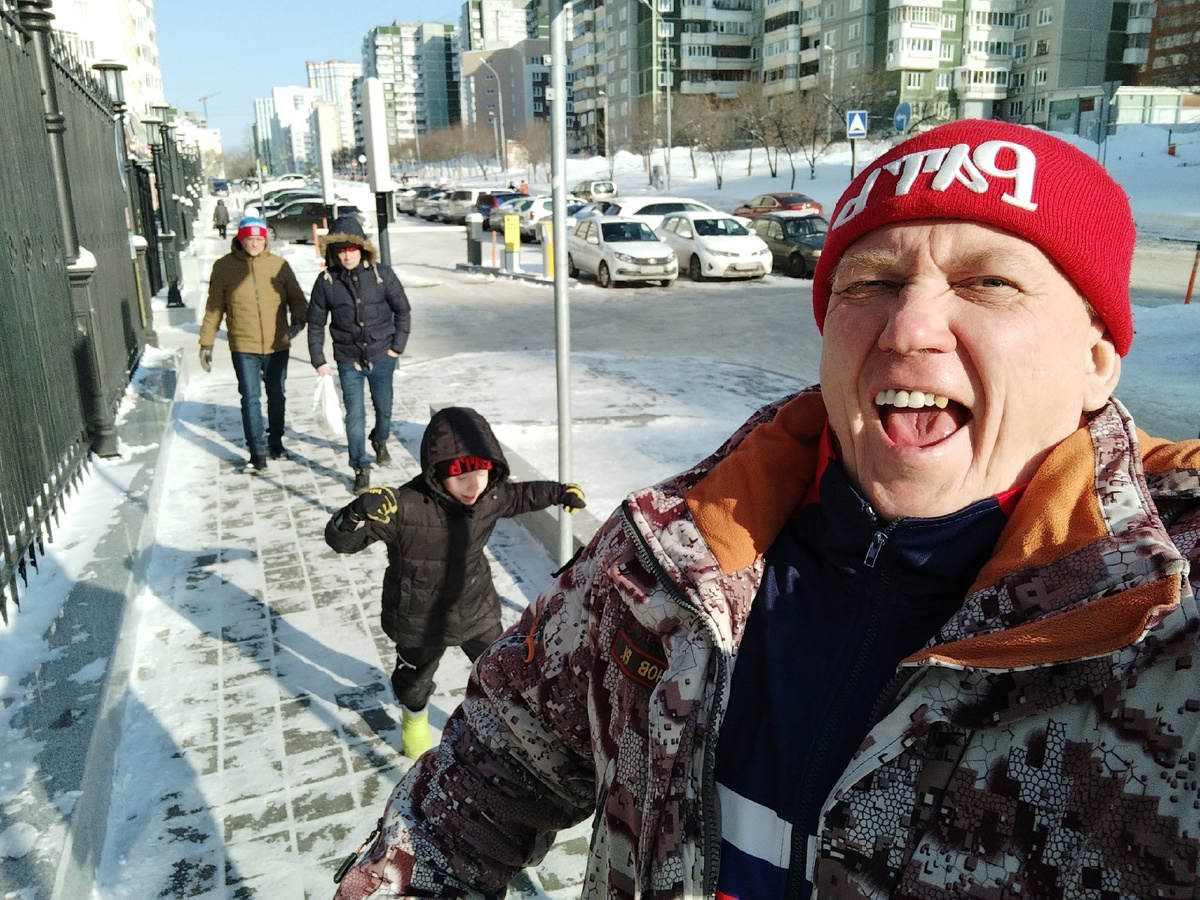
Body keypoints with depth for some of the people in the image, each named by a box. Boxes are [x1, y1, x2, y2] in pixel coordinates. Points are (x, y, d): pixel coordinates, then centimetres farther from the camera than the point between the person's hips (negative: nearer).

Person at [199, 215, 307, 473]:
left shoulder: (279, 265, 0)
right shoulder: (224, 267, -1)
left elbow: (297, 299, 5)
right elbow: (213, 309, 5)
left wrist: (297, 321, -16)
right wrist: (206, 343, 4)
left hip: (277, 345, 2)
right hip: (243, 347, -1)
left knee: (276, 396, 15)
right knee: (251, 399, -3)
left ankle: (275, 441, 34)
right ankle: (257, 453, 4)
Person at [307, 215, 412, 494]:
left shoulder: (382, 274, -9)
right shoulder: (326, 281, -8)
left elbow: (402, 310, 3)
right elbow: (315, 323, 1)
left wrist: (397, 346, 1)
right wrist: (318, 360, 0)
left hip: (381, 357, 1)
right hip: (348, 361, -1)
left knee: (383, 408, 16)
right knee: (355, 414, -4)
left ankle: (380, 441, 48)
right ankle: (361, 468, 10)